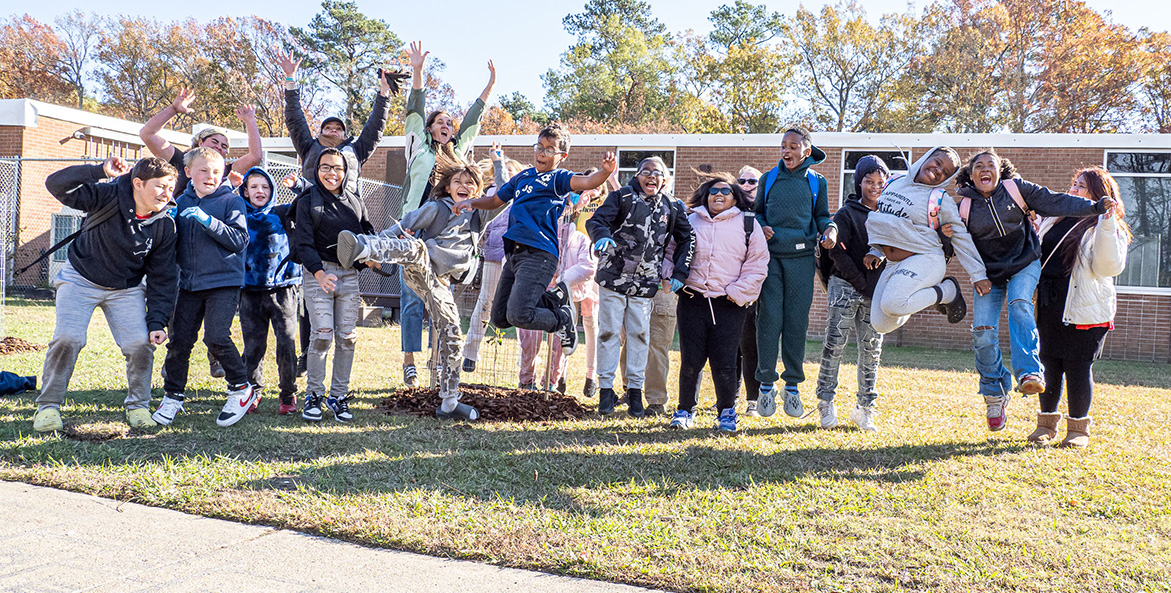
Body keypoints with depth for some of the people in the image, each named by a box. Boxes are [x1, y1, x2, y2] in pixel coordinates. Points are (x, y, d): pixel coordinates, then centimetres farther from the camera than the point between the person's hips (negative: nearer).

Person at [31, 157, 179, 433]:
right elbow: (56, 184, -31)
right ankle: (48, 405, 4)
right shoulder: (108, 196, -21)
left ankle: (138, 405, 10)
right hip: (81, 279, -2)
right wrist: (100, 171, -42)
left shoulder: (165, 224, -13)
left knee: (141, 343, -12)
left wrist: (158, 322, -14)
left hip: (127, 288, 2)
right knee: (68, 337, -15)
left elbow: (163, 278, -8)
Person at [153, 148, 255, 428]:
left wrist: (208, 221, -21)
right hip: (190, 282, 5)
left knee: (216, 337, -15)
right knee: (180, 339, 3)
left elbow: (239, 239, -12)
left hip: (224, 281, -5)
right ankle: (173, 396, 19)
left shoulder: (231, 201, -2)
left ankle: (241, 389, 5)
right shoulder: (182, 203, 12)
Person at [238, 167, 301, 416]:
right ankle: (253, 391, 20)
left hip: (282, 289, -1)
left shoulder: (281, 213, 6)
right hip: (251, 291, 2)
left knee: (286, 343, -4)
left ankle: (288, 395, 8)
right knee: (253, 345, 5)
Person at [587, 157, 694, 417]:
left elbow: (686, 239, 14)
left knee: (639, 334, 4)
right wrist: (602, 236, -31)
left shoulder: (673, 207, 7)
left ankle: (635, 391, 14)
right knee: (609, 332, 0)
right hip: (613, 277, -2)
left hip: (645, 285, 2)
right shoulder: (622, 196, 0)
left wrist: (679, 273, 4)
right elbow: (596, 220, -8)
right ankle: (606, 389, 8)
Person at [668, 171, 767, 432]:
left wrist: (737, 293, -7)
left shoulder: (748, 225, 6)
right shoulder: (691, 221, 12)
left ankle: (727, 411, 16)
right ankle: (686, 410, 19)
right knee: (691, 360, 2)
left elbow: (757, 266, 3)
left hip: (728, 305, -1)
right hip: (692, 300, 2)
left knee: (724, 362, -3)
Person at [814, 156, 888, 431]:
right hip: (845, 286, -4)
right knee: (835, 343, -5)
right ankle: (826, 403, 4)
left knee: (871, 349, 5)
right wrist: (862, 283, -13)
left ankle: (865, 408, 13)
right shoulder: (847, 213, 0)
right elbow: (838, 252, -9)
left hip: (876, 290, 4)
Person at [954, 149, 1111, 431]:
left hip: (1024, 265, -1)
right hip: (988, 273, 1)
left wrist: (1095, 207, -14)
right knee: (983, 332, -10)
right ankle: (995, 393, 9)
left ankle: (1029, 373, -38)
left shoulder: (1016, 189, -6)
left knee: (1020, 304, -31)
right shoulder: (965, 208, -5)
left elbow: (1055, 203, -6)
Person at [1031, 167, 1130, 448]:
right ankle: (1047, 422, 20)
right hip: (1047, 306, 4)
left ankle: (1078, 427, 13)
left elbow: (1109, 267, -15)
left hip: (1084, 310, -4)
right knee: (1049, 366, 7)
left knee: (1078, 368, -2)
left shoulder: (1106, 229, 1)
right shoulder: (1053, 219, 17)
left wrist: (1106, 224, -21)